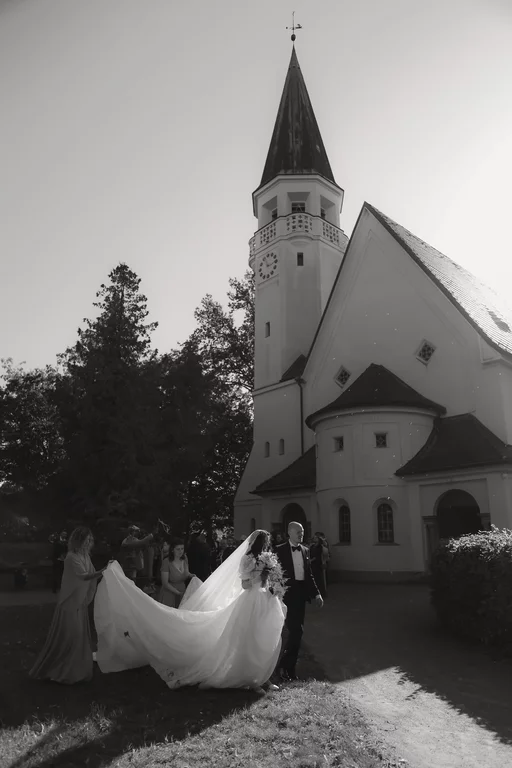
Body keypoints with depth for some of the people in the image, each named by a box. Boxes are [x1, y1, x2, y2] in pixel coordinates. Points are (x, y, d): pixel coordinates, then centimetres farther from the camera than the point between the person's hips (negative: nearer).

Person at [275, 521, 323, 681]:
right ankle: (283, 665, 6)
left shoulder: (304, 550, 11)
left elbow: (309, 575, 15)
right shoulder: (281, 550, -6)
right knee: (296, 631, -10)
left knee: (296, 632, 11)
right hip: (288, 594, -6)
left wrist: (316, 593, 8)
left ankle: (291, 668, 22)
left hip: (301, 594, 6)